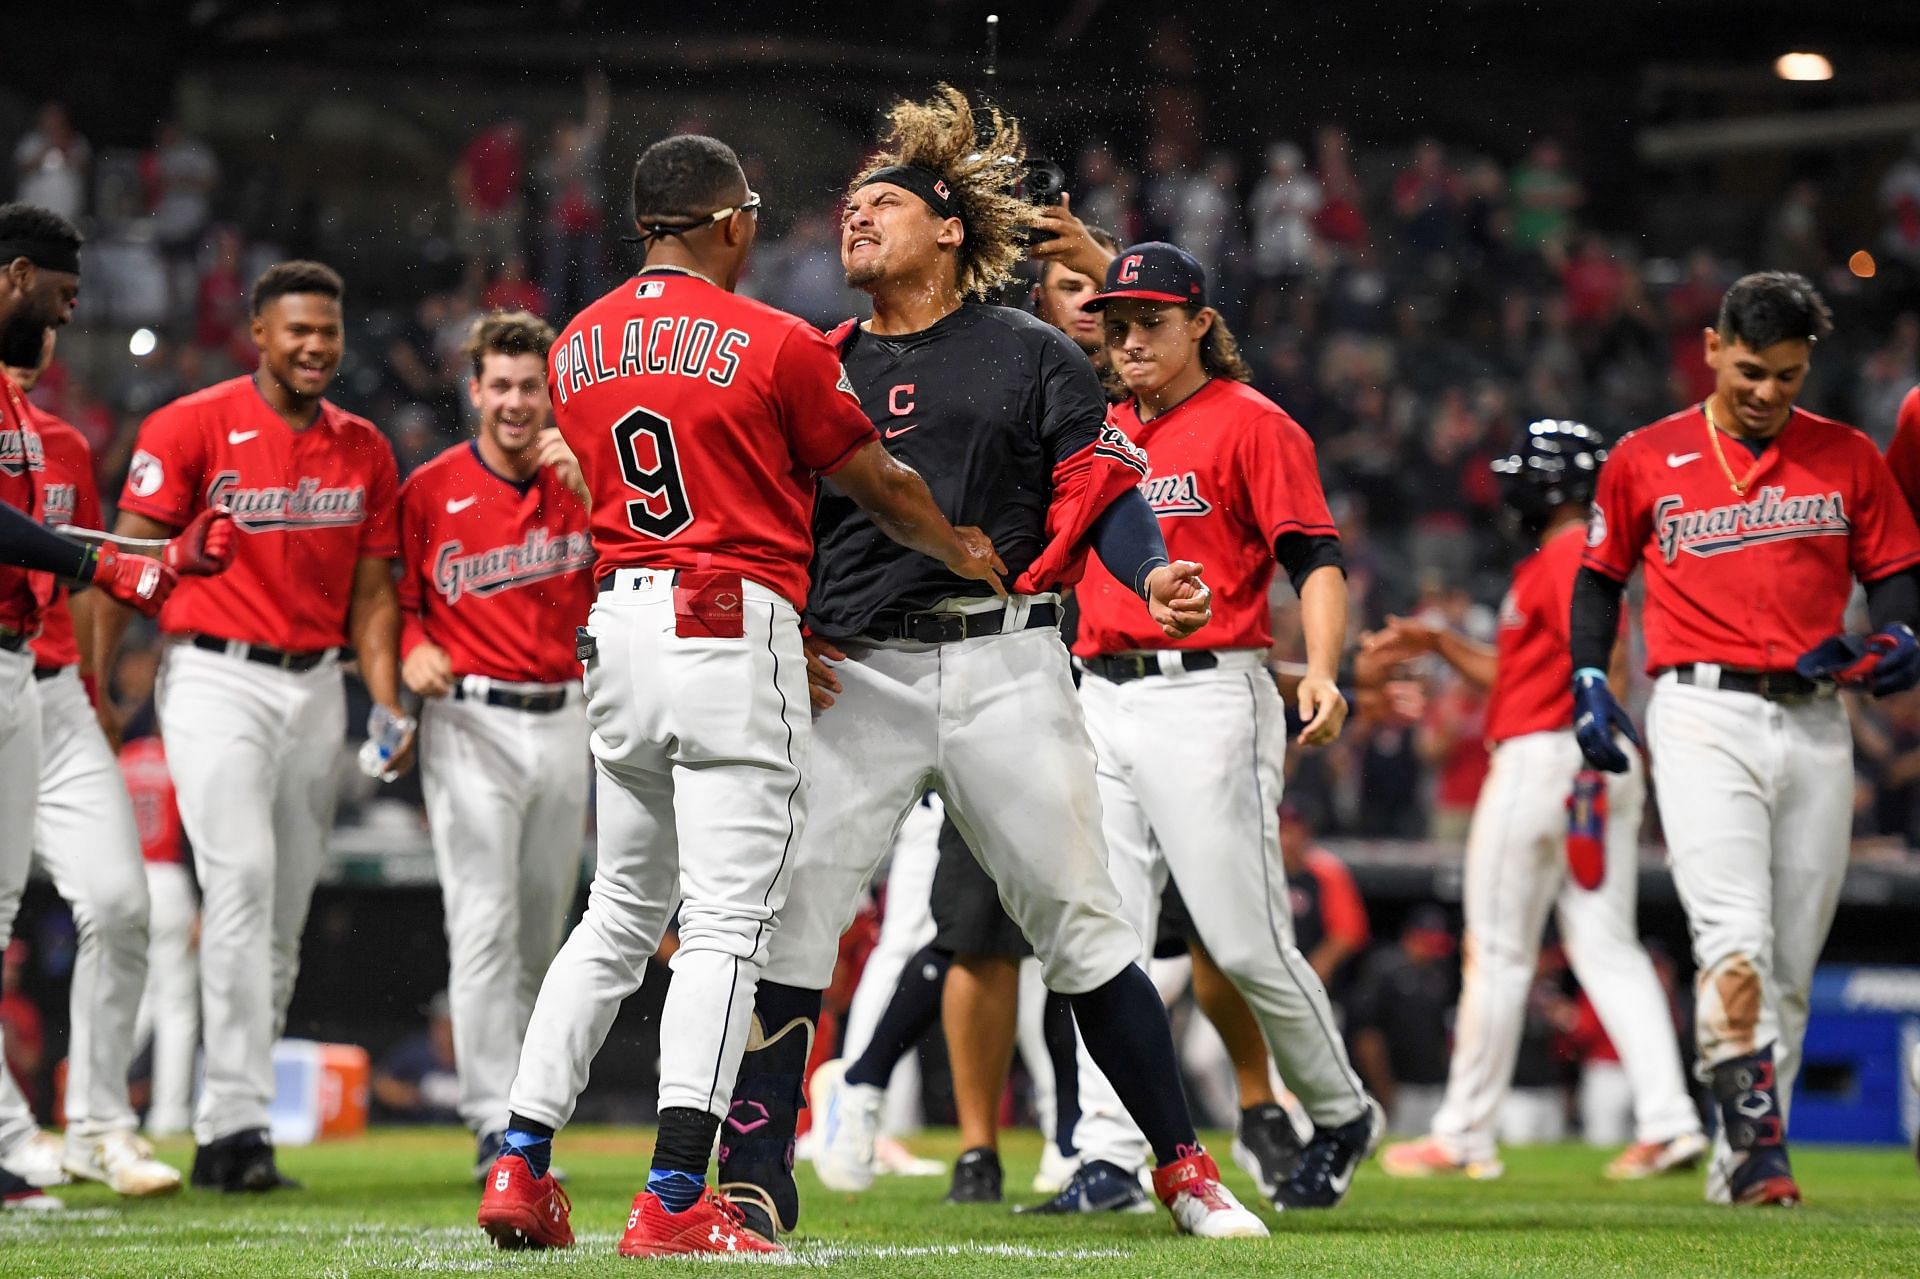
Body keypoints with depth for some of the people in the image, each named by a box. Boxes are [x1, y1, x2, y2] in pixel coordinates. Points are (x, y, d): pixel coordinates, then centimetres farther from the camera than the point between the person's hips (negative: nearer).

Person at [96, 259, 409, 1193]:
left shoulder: (364, 450, 9)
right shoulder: (194, 427, -6)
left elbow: (371, 592, 13)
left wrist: (390, 707, 1)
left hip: (316, 685, 6)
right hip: (215, 676, -6)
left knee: (287, 907, 7)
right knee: (242, 877, -19)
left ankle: (223, 1134, 15)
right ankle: (238, 1123, -21)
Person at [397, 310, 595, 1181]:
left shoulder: (579, 479, 6)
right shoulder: (430, 489, -2)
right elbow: (398, 596, 6)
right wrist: (411, 648, -15)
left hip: (561, 717, 4)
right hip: (469, 721, -4)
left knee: (543, 929, 11)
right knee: (486, 921, -12)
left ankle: (522, 1101, 25)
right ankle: (496, 1126, -14)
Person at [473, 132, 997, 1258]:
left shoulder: (576, 351, 11)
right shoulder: (774, 345, -6)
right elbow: (879, 484, 4)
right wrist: (962, 554, 23)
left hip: (619, 622, 6)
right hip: (736, 631, -6)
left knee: (624, 911, 17)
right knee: (728, 922, -6)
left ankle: (521, 1167, 11)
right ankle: (677, 1201, -13)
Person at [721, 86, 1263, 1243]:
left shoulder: (1031, 355, 6)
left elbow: (1103, 490, -1)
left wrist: (1155, 581, -20)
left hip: (1002, 662, -2)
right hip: (856, 677, 2)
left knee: (1082, 921, 0)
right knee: (785, 918, -9)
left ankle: (1184, 1165, 10)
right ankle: (756, 1183, -4)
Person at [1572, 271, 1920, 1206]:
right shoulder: (1646, 461, 6)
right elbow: (1600, 575, 17)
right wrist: (1589, 683, 5)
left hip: (1815, 725, 3)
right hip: (1704, 717, -3)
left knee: (1791, 965, 6)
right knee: (1735, 939, -20)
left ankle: (1742, 1164, 14)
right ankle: (1757, 1141, -23)